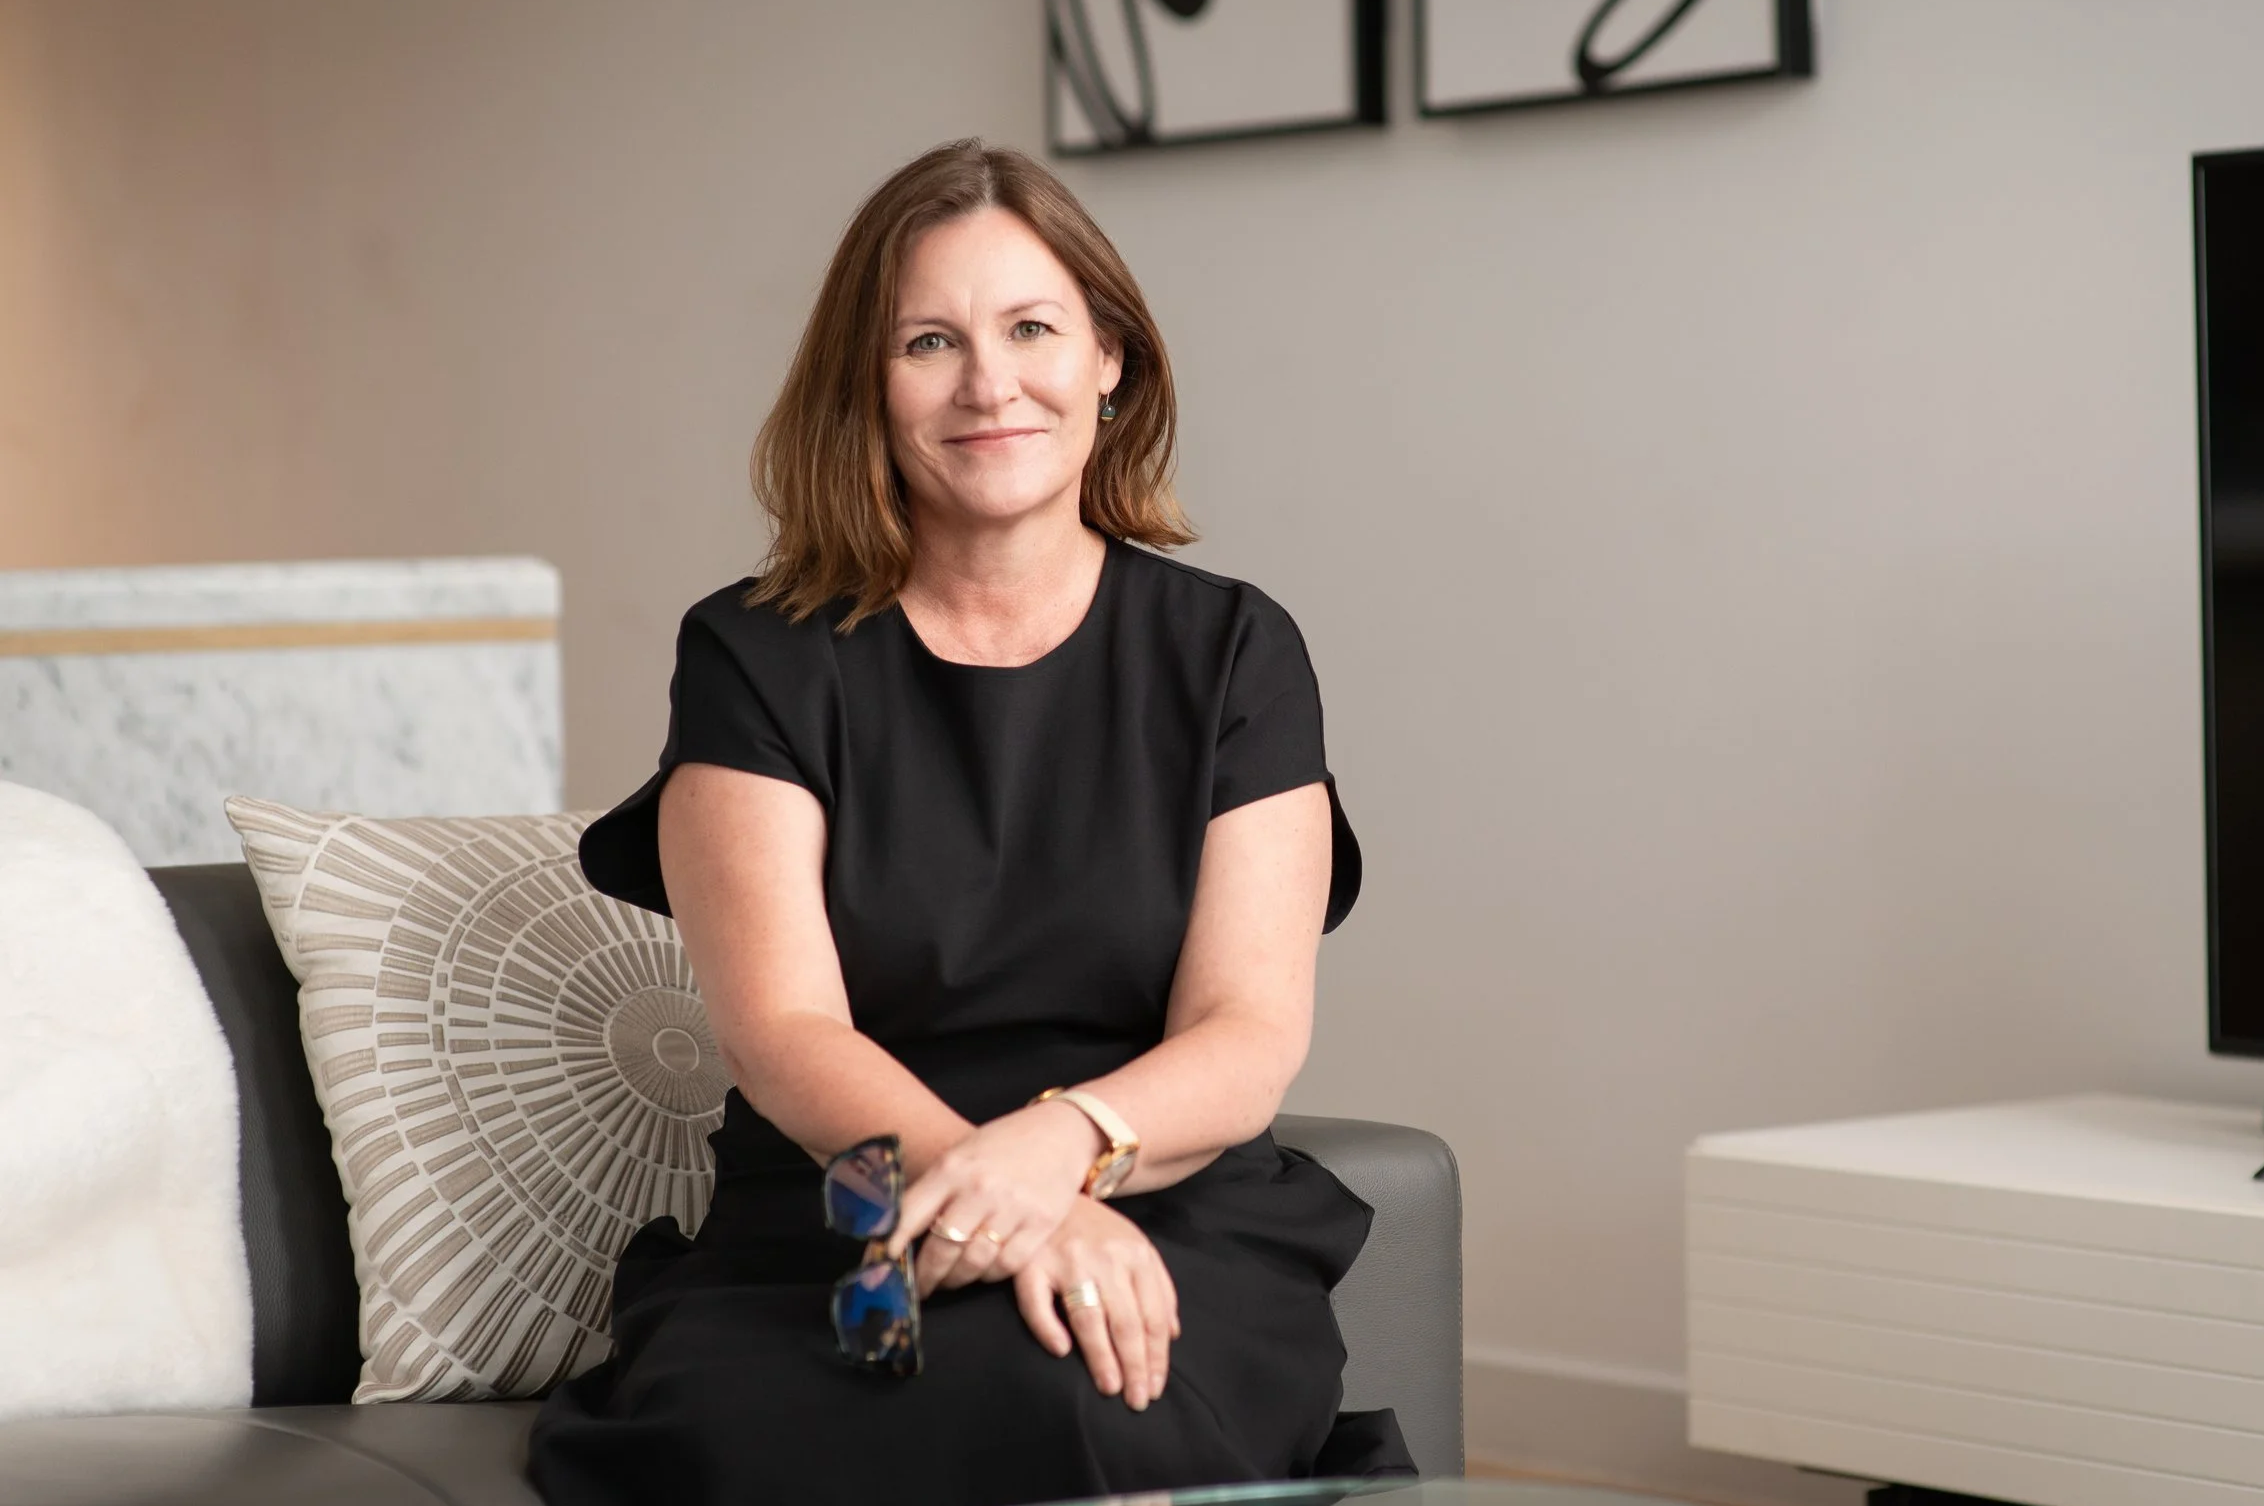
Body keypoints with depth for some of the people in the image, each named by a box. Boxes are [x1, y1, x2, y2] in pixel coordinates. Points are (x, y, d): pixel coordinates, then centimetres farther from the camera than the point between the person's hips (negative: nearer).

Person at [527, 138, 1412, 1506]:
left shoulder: (1230, 652, 8)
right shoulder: (758, 661, 6)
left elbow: (1250, 1039, -2)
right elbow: (782, 1032, -6)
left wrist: (1057, 1149, -25)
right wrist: (1002, 1206, -27)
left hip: (1174, 1236, 0)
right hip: (823, 1245, 0)